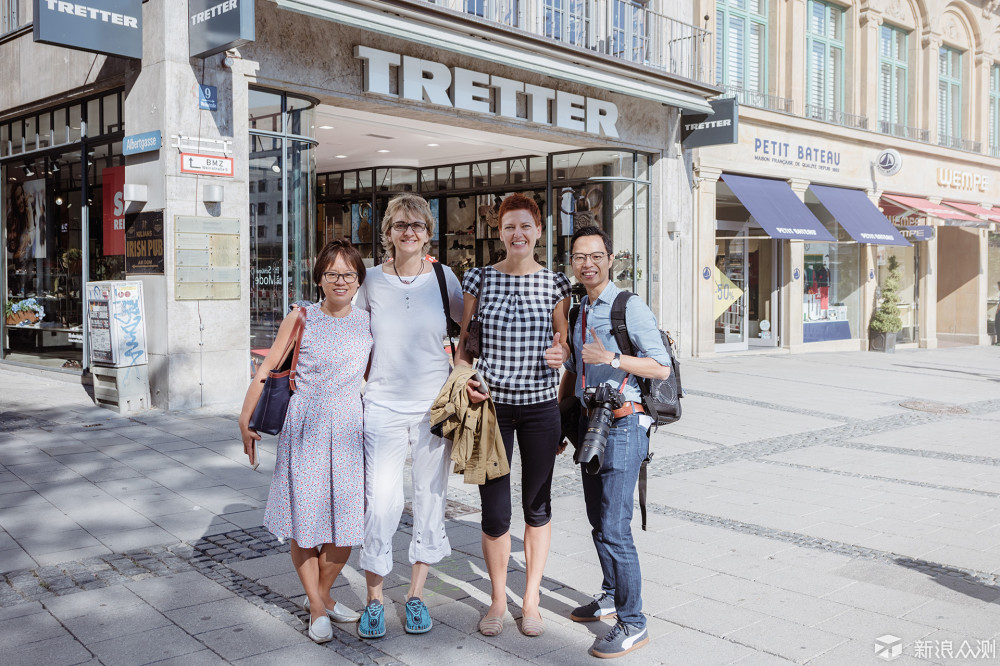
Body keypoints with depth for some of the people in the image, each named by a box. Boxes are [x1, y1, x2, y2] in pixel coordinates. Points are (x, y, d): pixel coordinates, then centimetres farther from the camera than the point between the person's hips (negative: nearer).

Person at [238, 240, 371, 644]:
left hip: (349, 430, 3)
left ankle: (320, 595, 29)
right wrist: (245, 420, 1)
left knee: (346, 522, 5)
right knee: (304, 519, 2)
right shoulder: (303, 318, -4)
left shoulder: (368, 324, 6)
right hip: (304, 428, -3)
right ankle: (316, 608, 19)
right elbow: (267, 368, 0)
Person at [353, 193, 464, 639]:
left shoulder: (443, 277, 0)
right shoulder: (373, 281, 1)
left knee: (430, 499, 8)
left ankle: (416, 595, 24)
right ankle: (374, 600, 13)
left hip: (435, 404, 1)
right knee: (380, 503, -6)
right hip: (384, 406, -1)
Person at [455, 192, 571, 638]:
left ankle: (531, 599, 26)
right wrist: (465, 378, -10)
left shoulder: (555, 283, 3)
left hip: (540, 405, 1)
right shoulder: (479, 279, 2)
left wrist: (561, 353, -10)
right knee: (495, 512, 1)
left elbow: (565, 342, 12)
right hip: (491, 403, -1)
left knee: (537, 506, 10)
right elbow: (464, 342, 8)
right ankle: (498, 600, 23)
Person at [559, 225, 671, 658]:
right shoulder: (578, 312, 13)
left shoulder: (630, 308, -11)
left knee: (614, 528, -9)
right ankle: (611, 596, 35)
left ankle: (632, 623, 2)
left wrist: (612, 358, -24)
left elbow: (662, 368, -14)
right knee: (599, 522, 18)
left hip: (622, 426, -8)